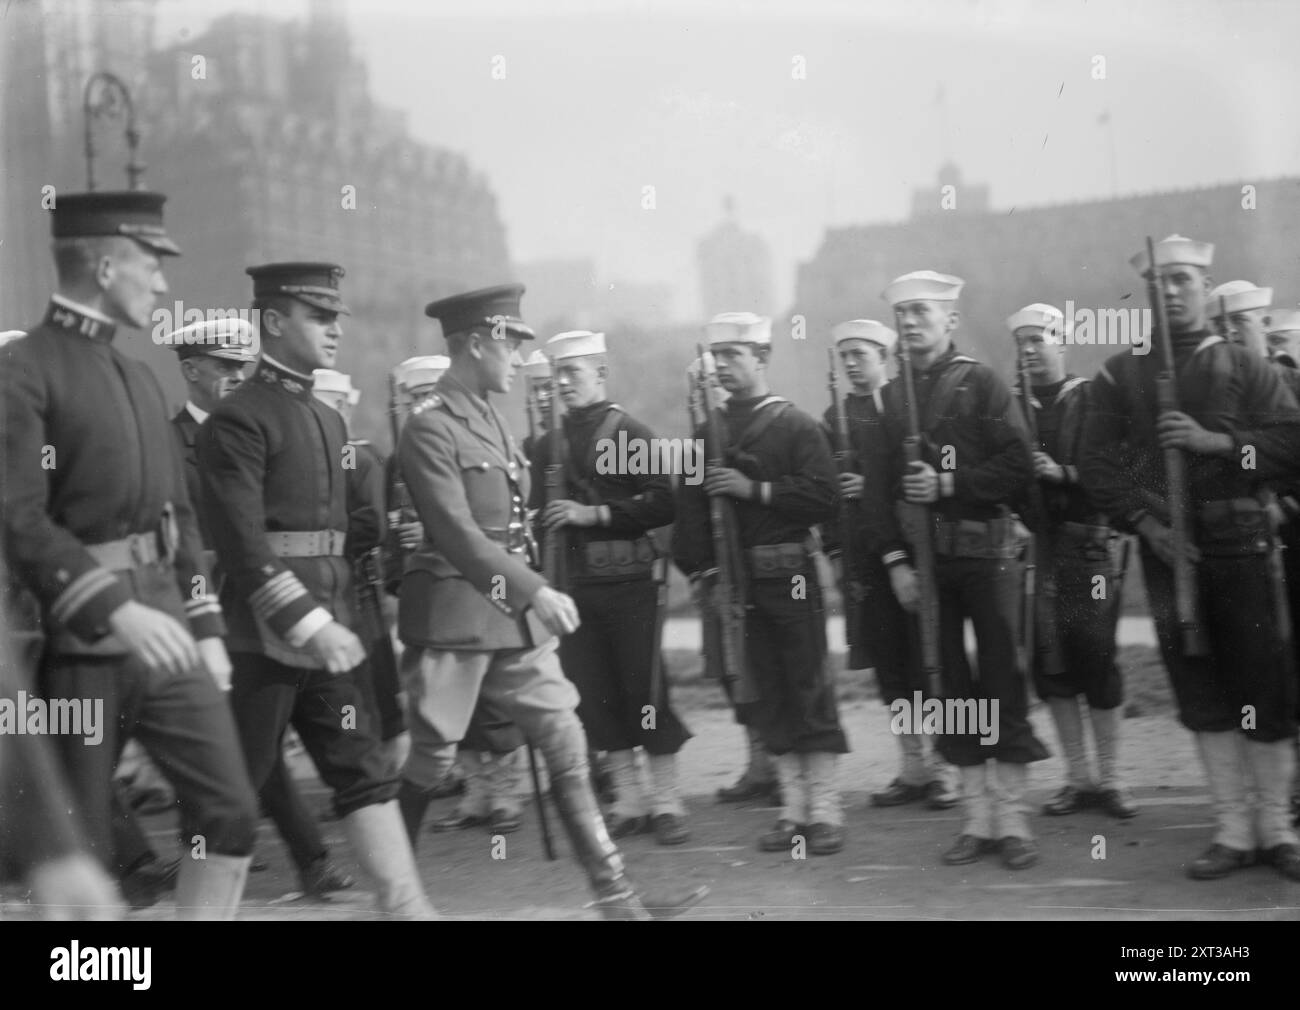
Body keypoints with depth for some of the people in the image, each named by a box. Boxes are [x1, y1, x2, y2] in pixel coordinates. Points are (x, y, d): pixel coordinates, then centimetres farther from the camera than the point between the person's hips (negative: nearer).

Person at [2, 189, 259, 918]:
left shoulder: (142, 378, 15)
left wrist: (207, 626, 14)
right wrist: (118, 610, -27)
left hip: (162, 627, 7)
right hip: (80, 643, -7)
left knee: (231, 812, 3)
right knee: (79, 850, 3)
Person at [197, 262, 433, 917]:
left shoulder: (329, 420, 15)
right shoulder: (237, 419, -11)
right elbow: (244, 543, -19)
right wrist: (308, 623, -25)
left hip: (328, 626, 8)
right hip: (266, 634, -8)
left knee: (365, 769, 7)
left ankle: (406, 906, 11)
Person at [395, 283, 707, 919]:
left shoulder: (489, 419, 13)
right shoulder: (430, 426, -13)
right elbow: (457, 532, -21)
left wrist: (531, 595, 16)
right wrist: (537, 590, -24)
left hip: (513, 612, 8)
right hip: (453, 615, -8)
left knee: (566, 743, 4)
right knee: (431, 759, 1)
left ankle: (614, 893, 6)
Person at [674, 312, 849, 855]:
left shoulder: (796, 425, -2)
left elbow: (824, 498, -12)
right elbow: (690, 503, 12)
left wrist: (755, 489, -17)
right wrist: (698, 567, 1)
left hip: (788, 573, -5)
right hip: (732, 579, 5)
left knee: (810, 691, -1)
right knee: (766, 697, 7)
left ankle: (825, 811, 5)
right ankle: (794, 809, 15)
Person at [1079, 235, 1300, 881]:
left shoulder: (1245, 366, 6)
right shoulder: (1119, 375, 7)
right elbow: (1098, 464, 1)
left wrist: (1216, 441, -16)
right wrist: (1144, 524, -11)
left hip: (1242, 541, -1)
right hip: (1166, 545, 1)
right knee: (1200, 692, 3)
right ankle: (1233, 830, 12)